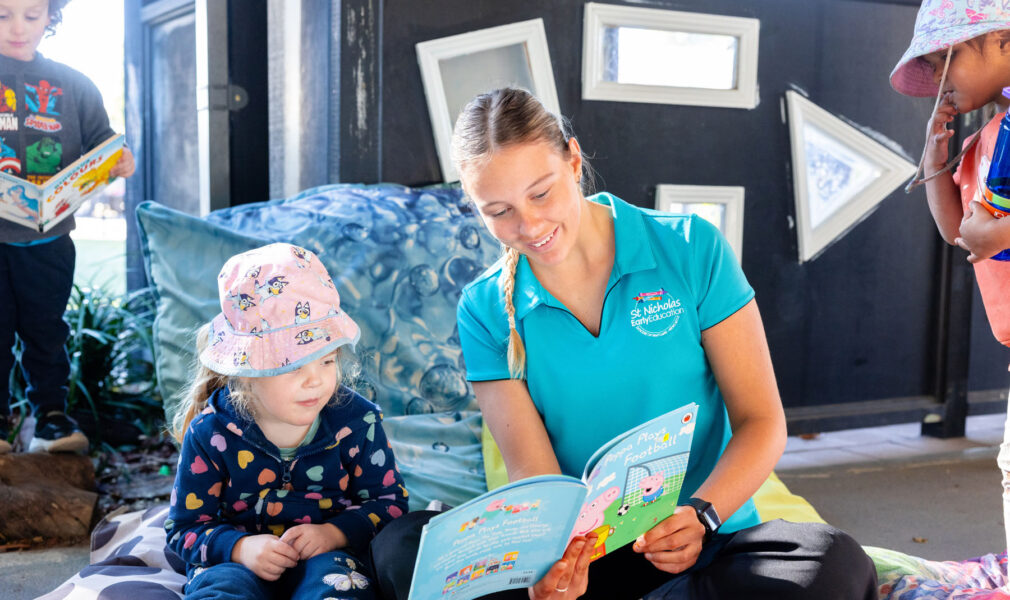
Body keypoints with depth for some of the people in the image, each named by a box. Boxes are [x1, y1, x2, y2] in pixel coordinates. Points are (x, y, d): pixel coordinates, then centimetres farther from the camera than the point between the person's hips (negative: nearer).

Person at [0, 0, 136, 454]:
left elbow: (100, 148, 8)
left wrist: (119, 164, -14)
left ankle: (50, 414, 18)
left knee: (47, 331, 8)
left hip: (49, 240, 1)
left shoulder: (73, 86, 7)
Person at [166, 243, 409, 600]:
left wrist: (335, 533, -16)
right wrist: (240, 547, -19)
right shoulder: (211, 433, -6)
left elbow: (390, 502, 3)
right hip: (240, 562, 0)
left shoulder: (355, 420, -5)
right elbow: (186, 525, 1)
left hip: (329, 554, 1)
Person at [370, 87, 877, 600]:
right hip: (573, 554, 1)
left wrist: (700, 517, -23)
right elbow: (532, 472, -7)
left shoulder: (691, 249, -3)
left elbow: (762, 422, -4)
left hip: (703, 544, 0)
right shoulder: (486, 310, 1)